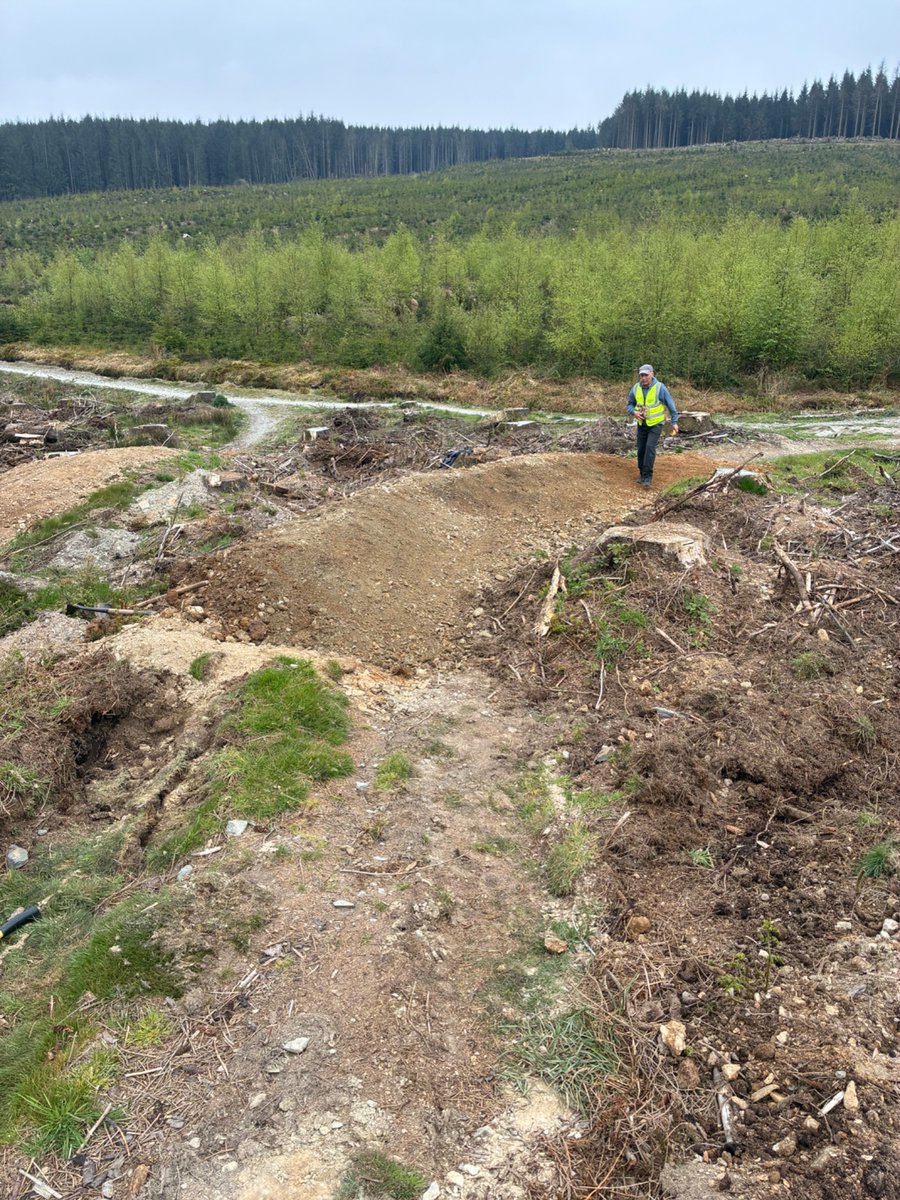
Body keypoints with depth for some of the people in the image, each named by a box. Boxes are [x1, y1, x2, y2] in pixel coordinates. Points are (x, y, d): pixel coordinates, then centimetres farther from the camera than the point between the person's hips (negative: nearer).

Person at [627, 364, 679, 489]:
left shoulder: (660, 388, -17)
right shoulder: (636, 388, -6)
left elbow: (670, 404, -8)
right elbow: (630, 404, 5)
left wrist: (674, 422, -8)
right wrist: (634, 412, -17)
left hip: (656, 424, -4)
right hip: (642, 424, 4)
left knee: (650, 447, -18)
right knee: (641, 449, 8)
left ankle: (648, 476, -15)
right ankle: (642, 473, 26)